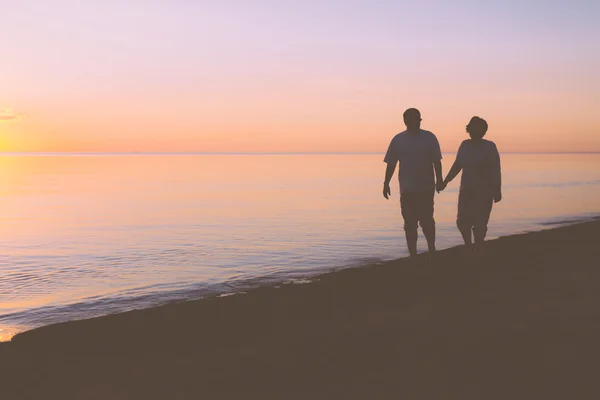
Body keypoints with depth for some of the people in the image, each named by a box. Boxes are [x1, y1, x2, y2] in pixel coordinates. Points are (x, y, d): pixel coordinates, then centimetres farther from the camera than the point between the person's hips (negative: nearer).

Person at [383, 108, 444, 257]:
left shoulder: (429, 138, 2)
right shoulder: (398, 140, 6)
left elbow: (437, 161, 1)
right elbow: (391, 164, 9)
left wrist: (439, 180, -9)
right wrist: (386, 183, 4)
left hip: (426, 188, -2)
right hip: (407, 189, 2)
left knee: (427, 220, -5)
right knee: (410, 223, 4)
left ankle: (431, 250, 12)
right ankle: (413, 254, 11)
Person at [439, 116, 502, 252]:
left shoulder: (490, 147, -6)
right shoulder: (465, 145, 5)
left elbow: (496, 170, -8)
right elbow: (457, 165, 12)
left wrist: (497, 190, -13)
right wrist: (446, 181, 8)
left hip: (484, 191, -4)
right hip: (466, 190, 4)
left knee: (480, 223, -6)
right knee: (462, 221, 2)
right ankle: (469, 247, 26)